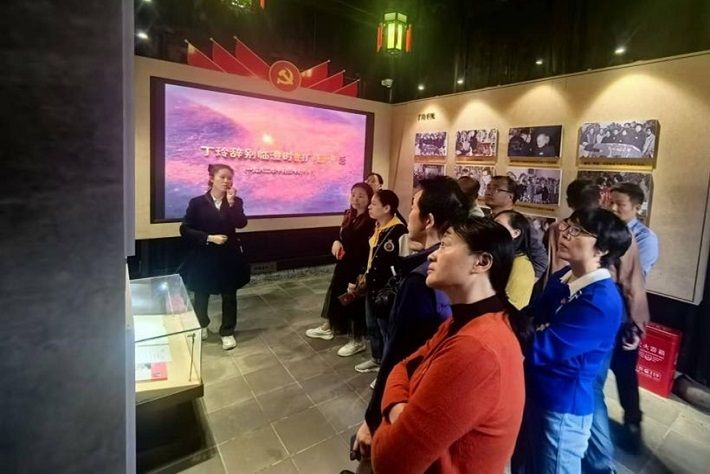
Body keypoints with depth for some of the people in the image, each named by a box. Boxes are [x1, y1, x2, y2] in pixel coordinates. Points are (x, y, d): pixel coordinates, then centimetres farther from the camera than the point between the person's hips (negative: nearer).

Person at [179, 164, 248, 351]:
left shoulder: (235, 201, -2)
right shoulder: (197, 202, -6)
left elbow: (241, 224, -17)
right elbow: (185, 229, -8)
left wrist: (231, 203, -24)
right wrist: (209, 238, -18)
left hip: (229, 256, 1)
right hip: (204, 256, -1)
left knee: (229, 295, 9)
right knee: (201, 295, 16)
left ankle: (227, 332, 26)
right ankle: (201, 325, 43)